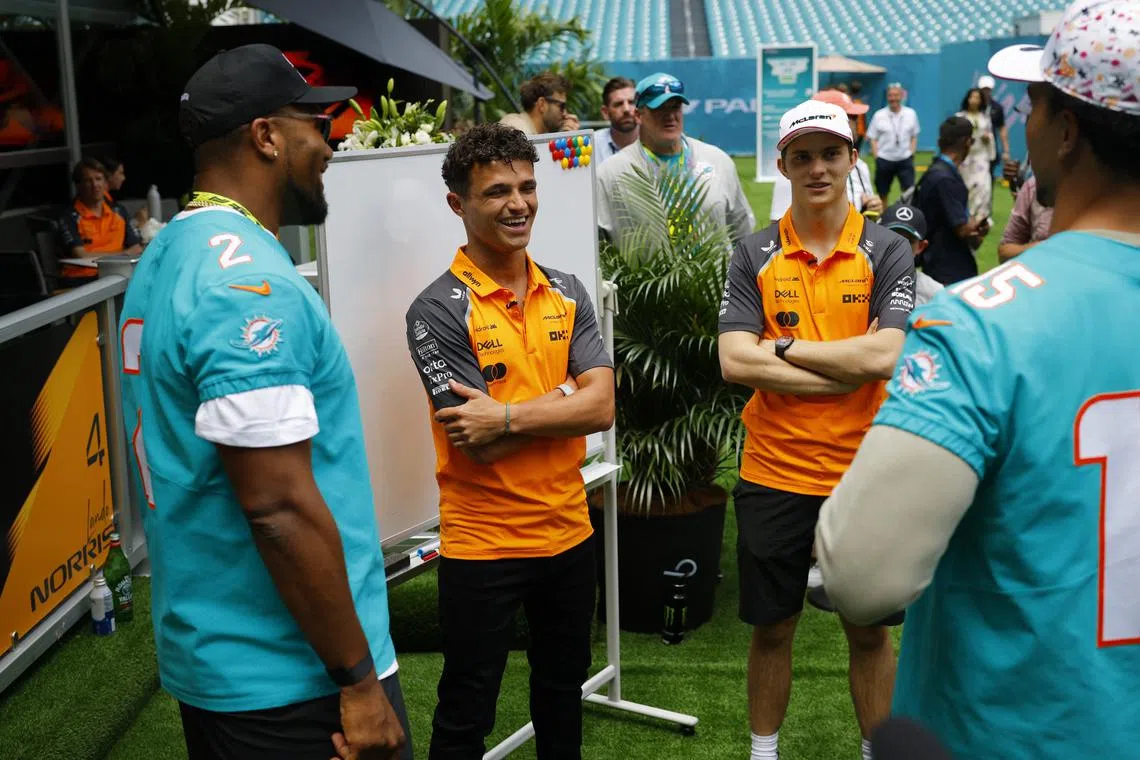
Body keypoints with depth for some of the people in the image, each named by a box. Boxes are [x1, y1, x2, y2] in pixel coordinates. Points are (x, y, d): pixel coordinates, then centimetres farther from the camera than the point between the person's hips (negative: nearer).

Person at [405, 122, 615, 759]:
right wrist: (565, 397, -14)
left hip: (569, 531, 5)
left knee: (563, 690, 23)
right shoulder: (438, 311, -14)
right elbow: (480, 446, -20)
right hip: (482, 544, -5)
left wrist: (509, 416, -20)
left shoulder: (567, 294, 3)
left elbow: (601, 407, -10)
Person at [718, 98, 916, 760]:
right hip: (773, 475, 1)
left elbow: (884, 357, -18)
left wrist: (783, 345, -12)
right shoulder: (754, 256, -1)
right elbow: (734, 361, -13)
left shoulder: (888, 252, -4)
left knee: (869, 629, 14)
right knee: (772, 627, 14)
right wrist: (845, 367, -15)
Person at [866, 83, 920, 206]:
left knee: (909, 191, -10)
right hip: (884, 159, 0)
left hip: (905, 159, 0)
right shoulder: (879, 115, -1)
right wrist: (877, 156, -8)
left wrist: (911, 153, 1)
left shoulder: (910, 114, 4)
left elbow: (914, 136, 12)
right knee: (882, 194, 9)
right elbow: (872, 138, 0)